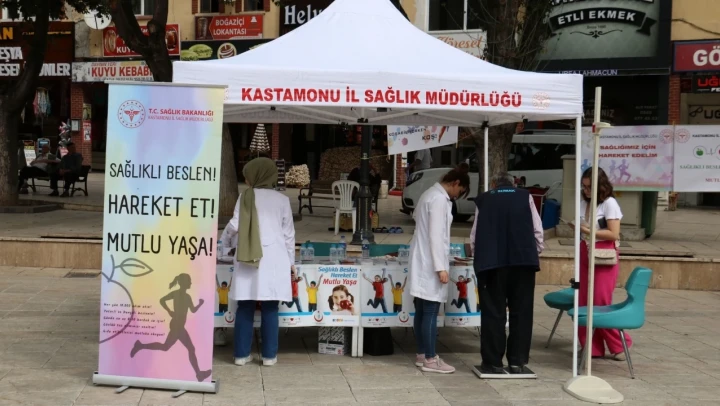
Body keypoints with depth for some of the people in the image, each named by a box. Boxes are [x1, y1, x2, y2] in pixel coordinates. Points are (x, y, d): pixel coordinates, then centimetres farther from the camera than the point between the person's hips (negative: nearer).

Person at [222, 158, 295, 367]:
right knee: (269, 308, 3)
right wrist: (290, 261, 14)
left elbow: (234, 226, -1)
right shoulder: (282, 199, 5)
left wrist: (226, 234, 23)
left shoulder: (246, 197, 3)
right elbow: (288, 233, 6)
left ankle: (242, 354, 9)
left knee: (245, 307, 6)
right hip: (272, 259, 0)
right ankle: (269, 355, 6)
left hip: (248, 258, 0)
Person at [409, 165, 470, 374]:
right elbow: (436, 236, -21)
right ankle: (430, 359, 0)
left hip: (423, 261, 10)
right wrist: (441, 267, -20)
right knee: (430, 312, -5)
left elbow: (416, 215, 30)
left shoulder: (430, 194, 14)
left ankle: (422, 354, 19)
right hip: (430, 263, -10)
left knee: (422, 311, 13)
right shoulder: (439, 199, -16)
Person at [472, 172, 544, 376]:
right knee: (521, 312, 8)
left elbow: (474, 237, 9)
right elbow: (537, 231, 7)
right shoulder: (525, 196, 14)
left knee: (493, 312, 5)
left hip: (491, 262, 0)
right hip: (523, 260, 0)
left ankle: (493, 362, 8)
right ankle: (517, 362, 11)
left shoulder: (483, 199, 14)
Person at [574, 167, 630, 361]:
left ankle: (618, 345, 11)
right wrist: (578, 229, -2)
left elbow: (613, 234, -14)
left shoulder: (609, 203, -9)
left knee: (601, 303, -6)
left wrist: (589, 231, -19)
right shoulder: (583, 203, 10)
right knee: (583, 303, 4)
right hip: (585, 254, 7)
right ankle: (592, 347, 12)